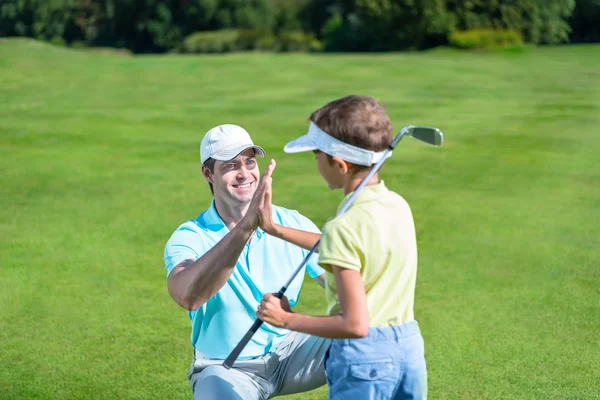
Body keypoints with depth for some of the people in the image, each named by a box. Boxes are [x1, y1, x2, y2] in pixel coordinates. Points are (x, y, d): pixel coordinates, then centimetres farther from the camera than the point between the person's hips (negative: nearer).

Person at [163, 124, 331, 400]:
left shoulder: (293, 224, -5)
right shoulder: (189, 238, -15)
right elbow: (186, 296, -38)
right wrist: (246, 226, -48)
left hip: (289, 353, 3)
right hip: (226, 367, -3)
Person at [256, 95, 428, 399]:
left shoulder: (344, 227, -21)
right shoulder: (399, 206, 3)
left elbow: (355, 324, -23)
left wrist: (286, 319, -11)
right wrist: (275, 230, 26)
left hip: (363, 356, -7)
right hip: (409, 348, 7)